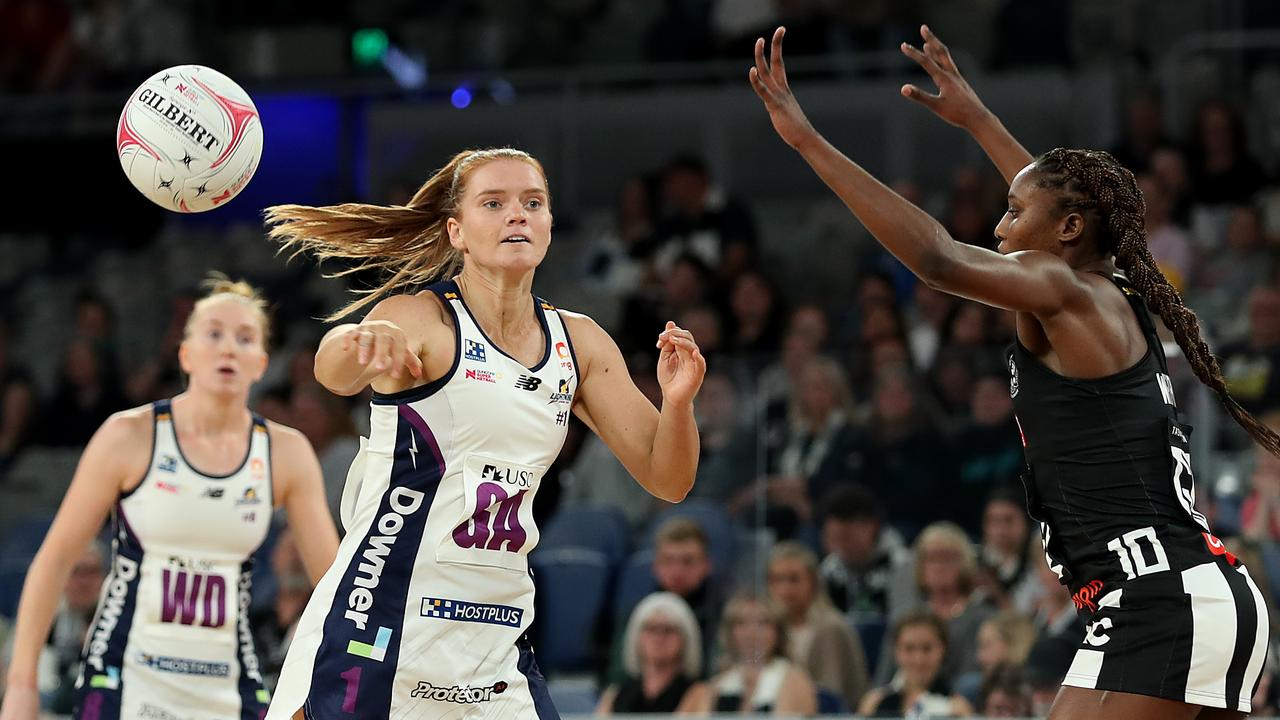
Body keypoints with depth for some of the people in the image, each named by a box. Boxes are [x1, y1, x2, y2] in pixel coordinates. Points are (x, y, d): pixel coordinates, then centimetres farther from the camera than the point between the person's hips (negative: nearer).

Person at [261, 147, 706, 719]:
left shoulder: (579, 342, 10)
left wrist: (677, 401, -12)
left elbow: (667, 480, 9)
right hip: (374, 626, -5)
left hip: (496, 649, 5)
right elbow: (334, 373, -30)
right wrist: (362, 343, -54)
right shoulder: (420, 319, -7)